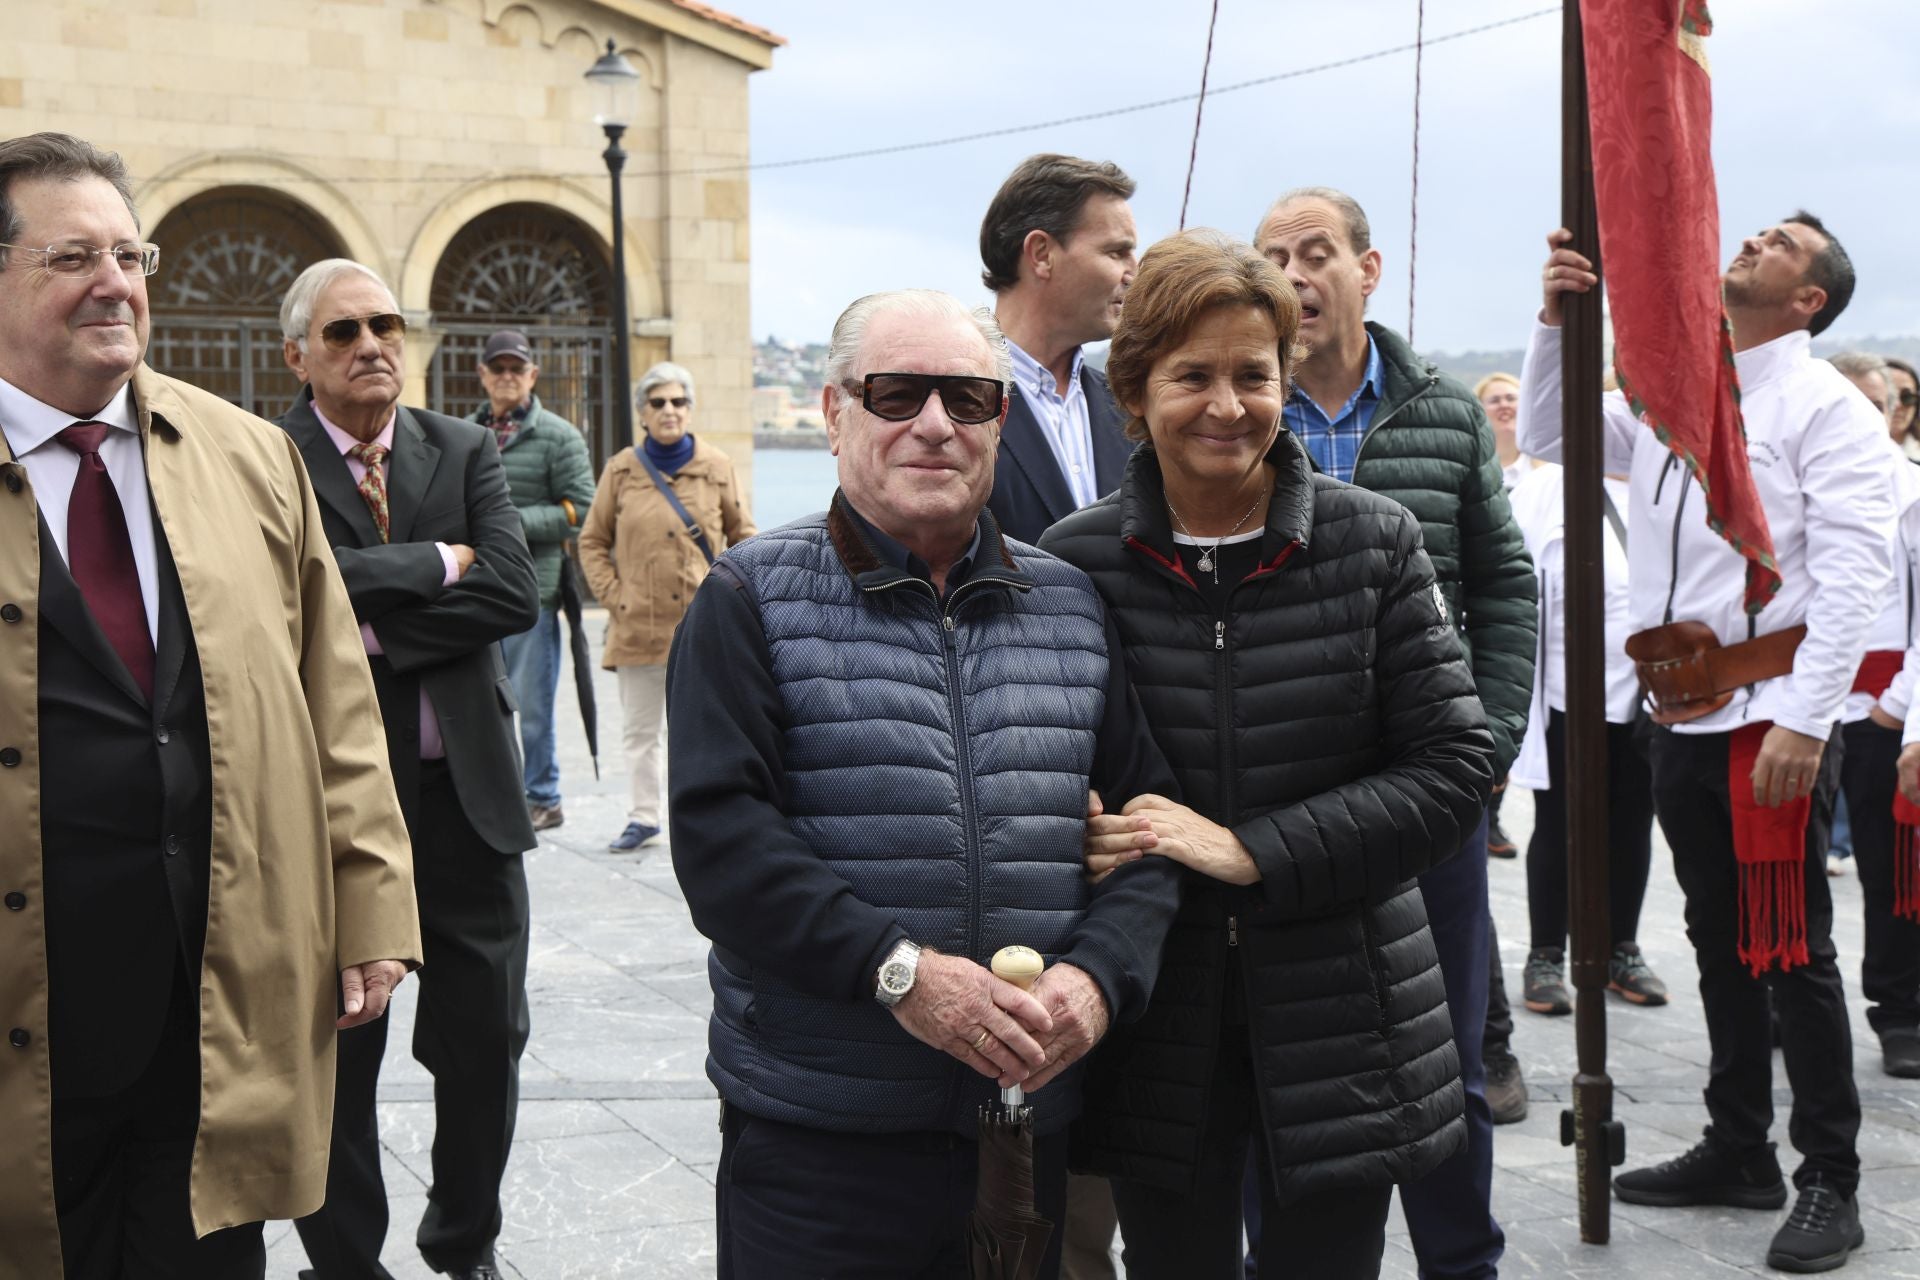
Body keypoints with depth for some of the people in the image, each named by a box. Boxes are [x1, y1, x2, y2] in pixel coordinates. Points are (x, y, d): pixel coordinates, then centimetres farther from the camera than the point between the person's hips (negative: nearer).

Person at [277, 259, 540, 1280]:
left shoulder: (466, 451, 6)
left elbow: (513, 594, -7)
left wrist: (373, 632, -15)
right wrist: (436, 564, -13)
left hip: (467, 792, 3)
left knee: (485, 1042, 12)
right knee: (334, 1057, 9)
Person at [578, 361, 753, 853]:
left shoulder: (717, 467, 2)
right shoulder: (622, 469, 3)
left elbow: (742, 536, 10)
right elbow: (593, 541, 9)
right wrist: (612, 596, -1)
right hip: (640, 624, 1)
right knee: (641, 729, 11)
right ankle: (643, 817, 23)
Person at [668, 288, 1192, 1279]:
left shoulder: (1073, 608, 10)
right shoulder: (755, 599, -2)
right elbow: (716, 835, -12)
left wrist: (1102, 972, -9)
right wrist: (897, 970, -20)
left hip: (1030, 1116, 4)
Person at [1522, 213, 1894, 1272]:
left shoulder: (1824, 407, -7)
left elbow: (1853, 571, -14)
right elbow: (1546, 439, 17)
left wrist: (1803, 723, -21)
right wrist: (1556, 321, 2)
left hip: (1771, 715, -7)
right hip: (1682, 712, 7)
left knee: (1791, 951, -2)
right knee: (1718, 942, 15)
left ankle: (1830, 1181, 11)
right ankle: (1738, 1152, 28)